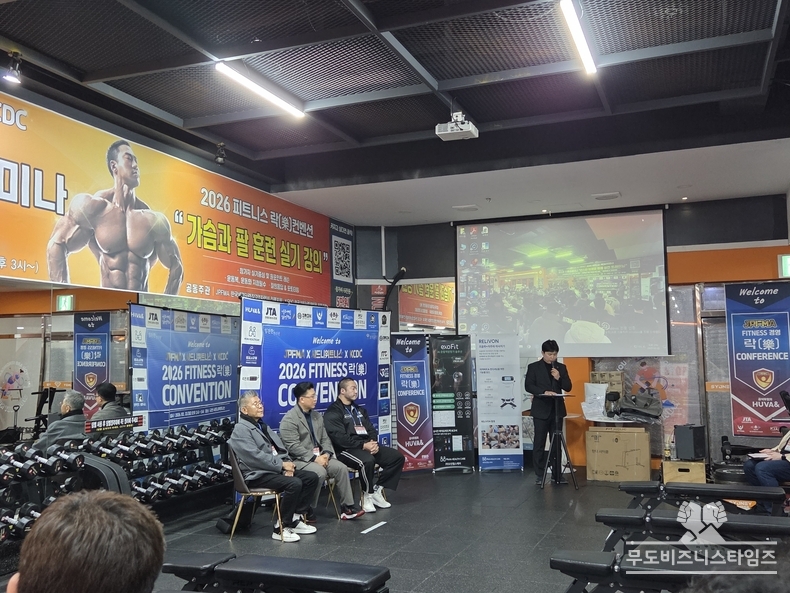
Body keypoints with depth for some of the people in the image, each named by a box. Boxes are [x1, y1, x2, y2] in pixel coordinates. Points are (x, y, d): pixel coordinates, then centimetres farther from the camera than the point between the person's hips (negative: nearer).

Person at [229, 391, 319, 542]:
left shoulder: (263, 426, 21)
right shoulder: (241, 430, -8)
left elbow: (279, 449, 17)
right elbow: (255, 456, -19)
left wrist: (287, 463, -4)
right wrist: (282, 465, -18)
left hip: (276, 469, 9)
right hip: (257, 475, -9)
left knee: (312, 477, -2)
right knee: (294, 483, -29)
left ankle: (295, 519, 4)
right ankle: (281, 528, -17)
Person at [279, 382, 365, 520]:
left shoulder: (316, 416, 14)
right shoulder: (289, 419, -13)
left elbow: (325, 439, 13)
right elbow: (293, 447, -20)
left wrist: (326, 454, -7)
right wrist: (314, 458, -23)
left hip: (318, 456, 7)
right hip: (299, 460, -7)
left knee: (341, 468, -13)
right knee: (320, 472, -32)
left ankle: (347, 507, -5)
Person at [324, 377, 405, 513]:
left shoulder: (359, 410, 21)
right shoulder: (333, 412, -5)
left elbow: (371, 430, 15)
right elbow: (340, 438, -17)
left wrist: (374, 443, -8)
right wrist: (363, 445, -22)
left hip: (367, 445, 8)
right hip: (346, 450, -8)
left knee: (397, 457, -4)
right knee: (367, 460, -38)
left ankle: (377, 490, 0)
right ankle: (368, 495, -14)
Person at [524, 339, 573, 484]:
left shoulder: (561, 367, 10)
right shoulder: (534, 367, 0)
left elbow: (568, 387, 6)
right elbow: (528, 386, -8)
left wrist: (559, 378, -12)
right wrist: (544, 392, -22)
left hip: (557, 409, 3)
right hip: (541, 410, -3)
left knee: (556, 443, 8)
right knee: (539, 443, 0)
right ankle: (539, 474, 6)